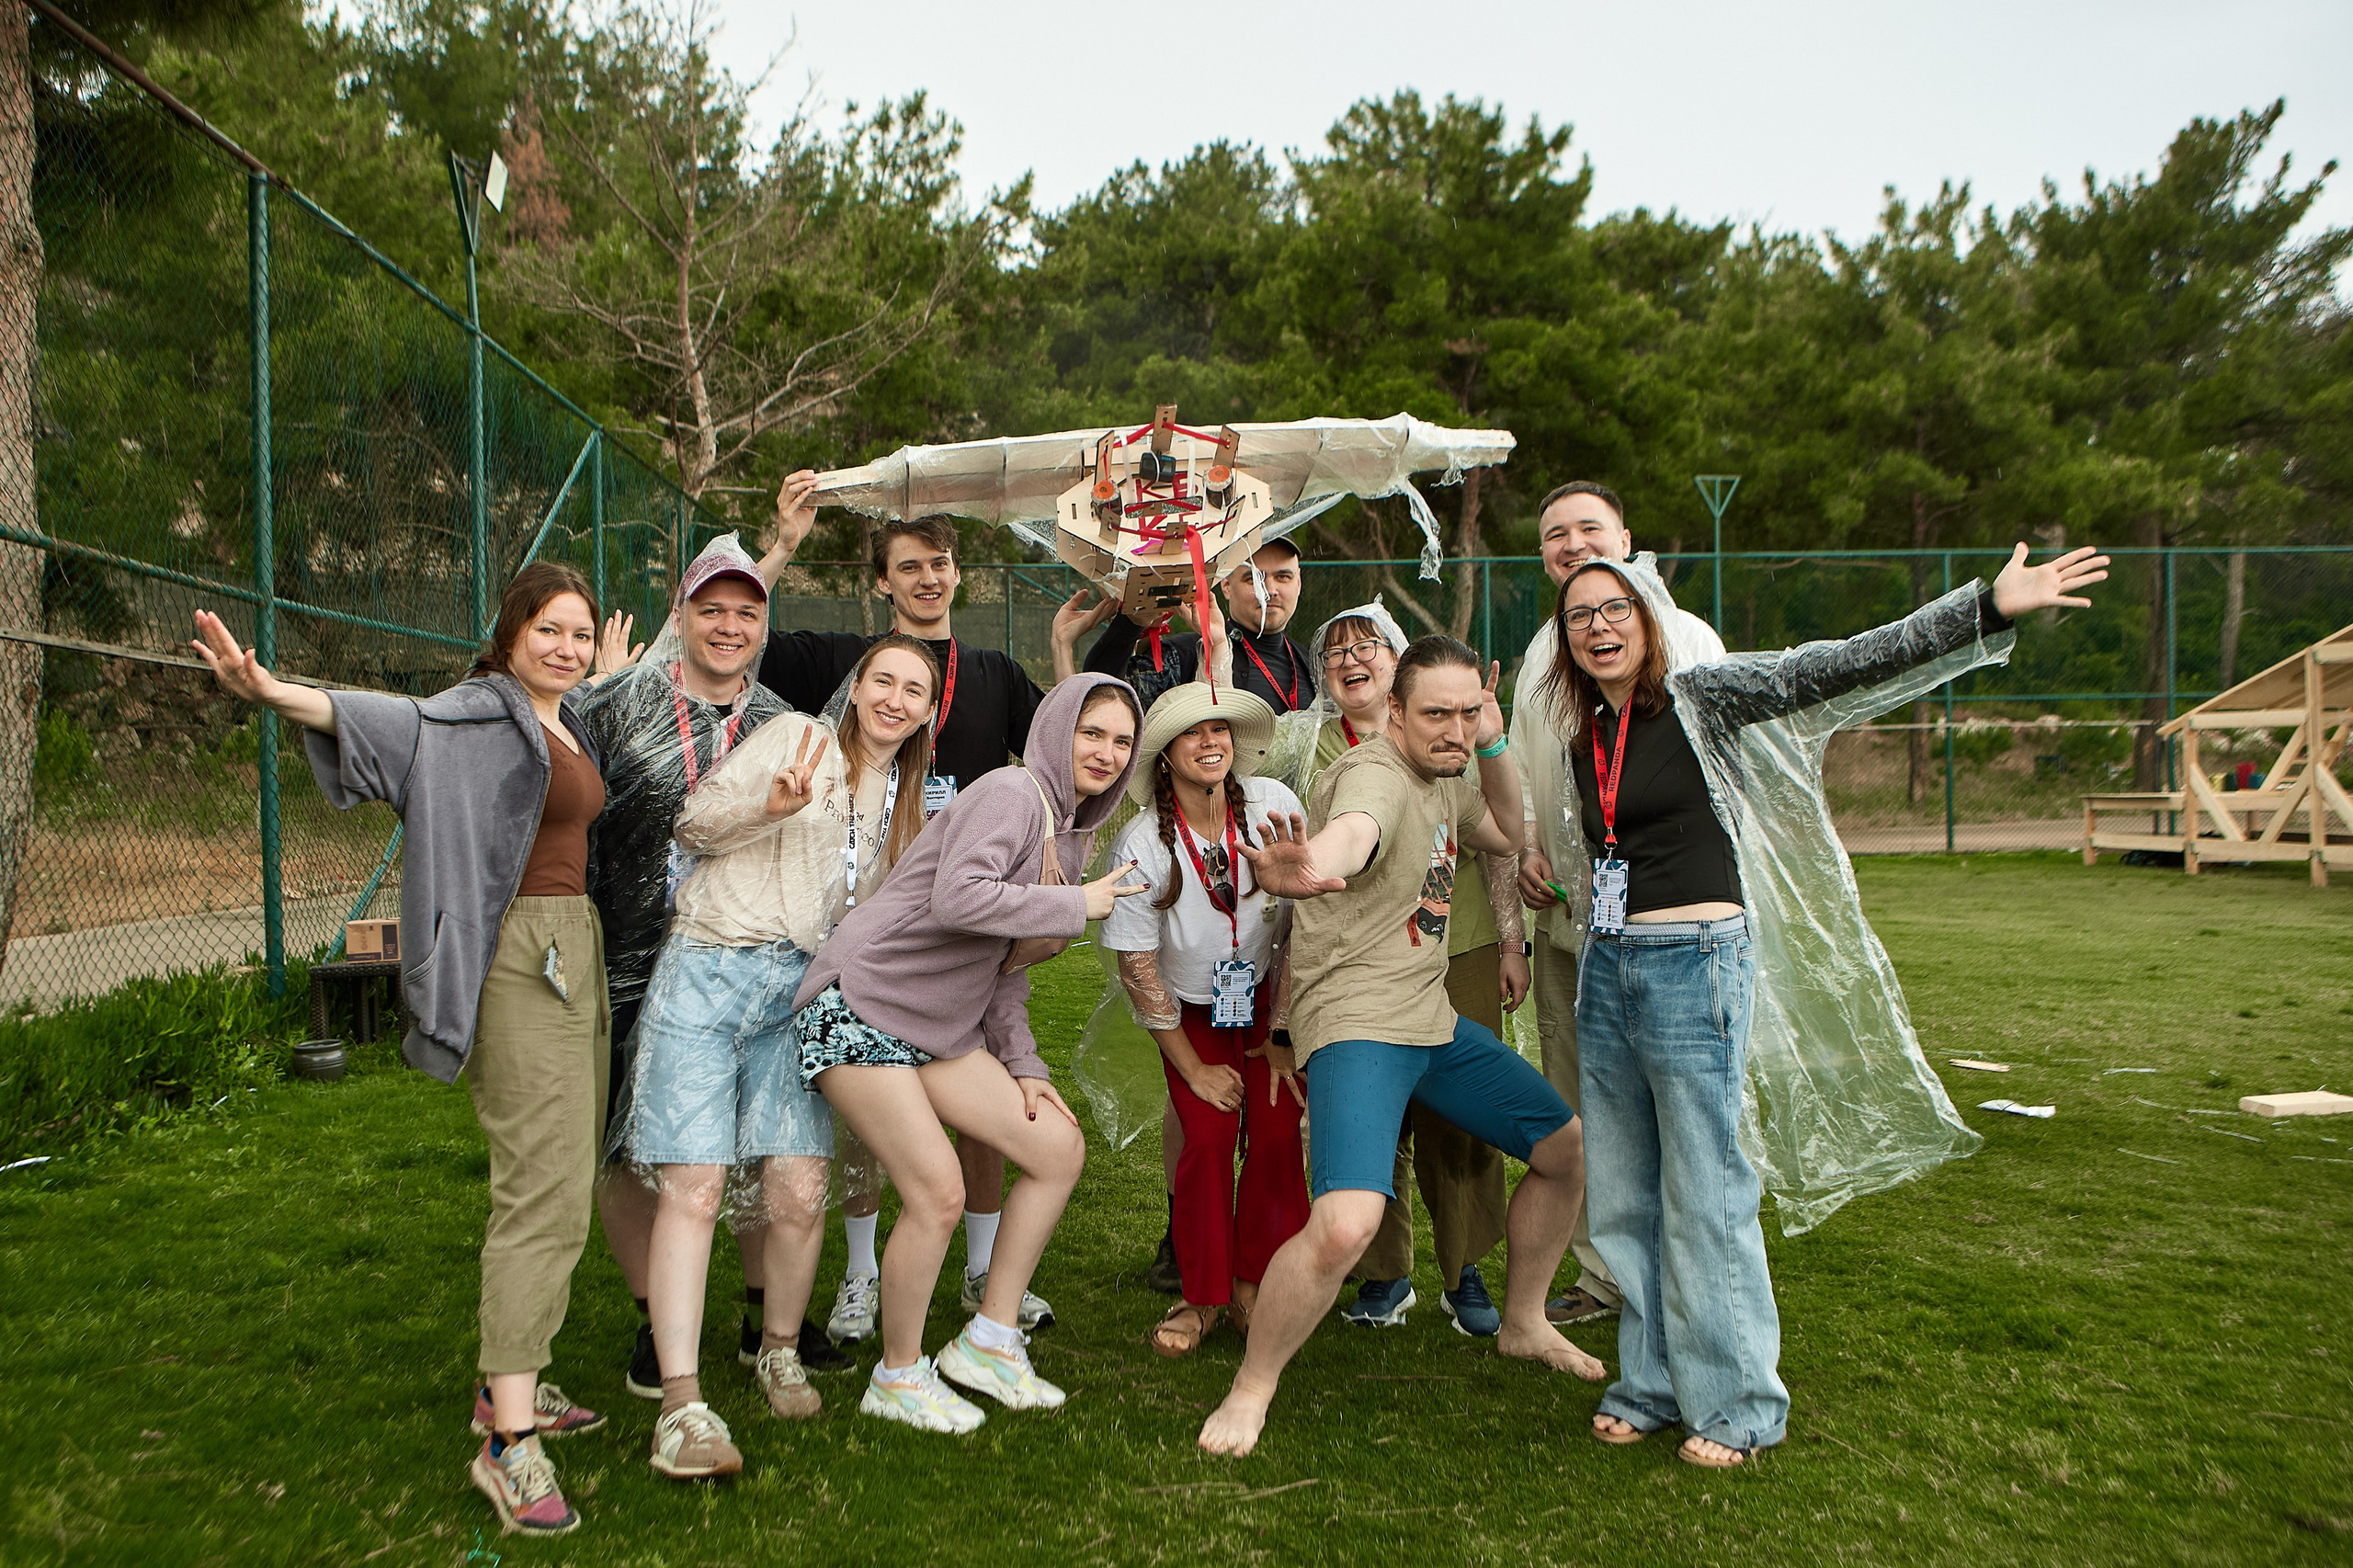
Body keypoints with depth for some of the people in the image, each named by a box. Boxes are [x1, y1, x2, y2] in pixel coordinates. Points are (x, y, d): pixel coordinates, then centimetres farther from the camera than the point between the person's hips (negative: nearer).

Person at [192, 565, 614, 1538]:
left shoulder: (570, 722, 14)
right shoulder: (479, 714, -9)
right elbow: (384, 718, -29)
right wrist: (276, 693, -46)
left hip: (575, 955, 9)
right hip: (516, 962, -9)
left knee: (560, 1177, 13)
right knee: (542, 1192, -14)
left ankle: (508, 1382, 25)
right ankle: (510, 1443, -12)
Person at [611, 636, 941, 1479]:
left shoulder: (905, 803, 20)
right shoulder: (796, 737, 2)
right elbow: (695, 824, -2)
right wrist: (770, 806, -18)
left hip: (803, 992, 5)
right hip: (709, 973, -4)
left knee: (800, 1192, -5)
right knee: (693, 1188, -11)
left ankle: (780, 1352, 20)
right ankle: (681, 1401, -6)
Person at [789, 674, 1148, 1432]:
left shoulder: (1070, 835, 14)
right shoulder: (1011, 794, -15)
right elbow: (959, 898, -32)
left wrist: (1023, 1069, 8)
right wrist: (1076, 904, -21)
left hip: (942, 1024, 9)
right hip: (861, 1007, -9)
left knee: (1060, 1147, 4)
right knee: (938, 1192, -13)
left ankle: (990, 1340, 16)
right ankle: (897, 1377, 11)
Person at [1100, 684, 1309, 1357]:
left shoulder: (1274, 806, -19)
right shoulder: (1141, 846, -21)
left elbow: (1304, 927, -9)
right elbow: (1138, 969, -13)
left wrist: (1283, 1033, -7)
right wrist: (1194, 1069, -9)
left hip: (1268, 997, 1)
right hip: (1190, 1009, -1)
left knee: (1278, 1131, -11)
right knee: (1209, 1134, -14)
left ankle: (1254, 1288, 7)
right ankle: (1202, 1297, 4)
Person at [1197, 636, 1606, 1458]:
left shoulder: (1443, 776, 11)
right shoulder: (1375, 776, -20)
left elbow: (1510, 834, 24)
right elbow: (1347, 834, -43)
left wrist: (1494, 745, 6)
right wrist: (1304, 869, -69)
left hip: (1432, 1020, 10)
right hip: (1356, 1022, -10)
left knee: (1569, 1149, 18)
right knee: (1344, 1225, -28)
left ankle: (1523, 1324, 40)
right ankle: (1250, 1389, -2)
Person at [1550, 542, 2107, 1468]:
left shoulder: (1697, 700, -5)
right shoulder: (1584, 740, 12)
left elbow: (1827, 671, -14)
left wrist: (1986, 608, -21)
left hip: (1694, 964, -6)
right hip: (1609, 967, 6)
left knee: (1705, 1195, 0)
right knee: (1623, 1196, 11)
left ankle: (1736, 1405, 16)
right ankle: (1652, 1386, 25)